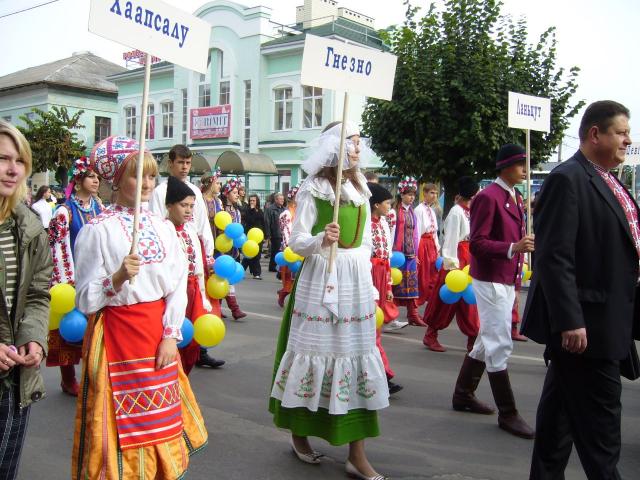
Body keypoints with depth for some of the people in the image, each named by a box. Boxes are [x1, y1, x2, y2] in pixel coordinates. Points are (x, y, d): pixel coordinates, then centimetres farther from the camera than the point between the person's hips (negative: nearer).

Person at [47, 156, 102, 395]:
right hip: (73, 279, -5)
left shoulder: (99, 209, 8)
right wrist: (67, 284, -14)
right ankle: (68, 380, 18)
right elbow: (60, 250, -11)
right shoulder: (64, 212, -9)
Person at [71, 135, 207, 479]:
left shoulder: (163, 227, 5)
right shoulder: (98, 230, -9)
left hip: (159, 332, 5)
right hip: (116, 335, -4)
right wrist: (118, 279, -27)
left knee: (158, 420, 13)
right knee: (123, 425, 3)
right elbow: (85, 300, -11)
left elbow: (179, 284, 3)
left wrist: (170, 334, -5)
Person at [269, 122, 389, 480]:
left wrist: (369, 285, 15)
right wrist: (322, 240, -28)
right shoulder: (313, 188, -6)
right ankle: (299, 432, 26)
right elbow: (296, 242, -9)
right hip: (321, 279, -6)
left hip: (357, 282, 6)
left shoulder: (362, 190, 13)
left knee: (358, 355, 4)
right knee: (317, 350, 2)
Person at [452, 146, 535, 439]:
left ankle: (463, 395, 30)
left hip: (507, 280, 10)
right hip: (490, 280, -10)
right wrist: (513, 248, -29)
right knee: (500, 345, -5)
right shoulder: (488, 197, -14)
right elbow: (477, 244, -19)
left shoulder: (515, 197, 14)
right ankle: (507, 414, 3)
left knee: (489, 341, 16)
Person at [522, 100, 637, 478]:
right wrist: (570, 321, -24)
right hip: (584, 325, -9)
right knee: (600, 431, -2)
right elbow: (553, 257, -21)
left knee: (561, 414, 18)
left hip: (608, 324, 9)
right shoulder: (567, 179, -13)